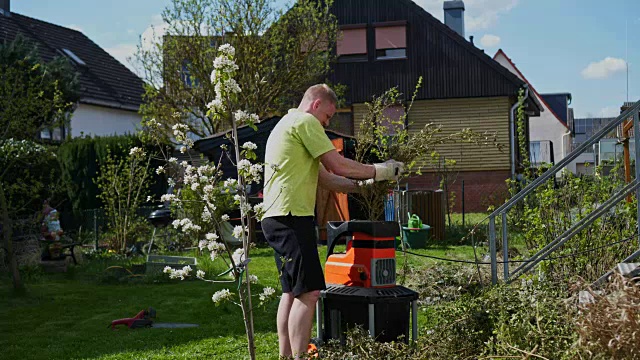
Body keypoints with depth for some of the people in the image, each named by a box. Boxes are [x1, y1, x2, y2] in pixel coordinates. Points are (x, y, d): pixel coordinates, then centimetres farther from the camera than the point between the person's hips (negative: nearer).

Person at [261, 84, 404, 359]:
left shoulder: (287, 125, 26)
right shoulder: (305, 122, -6)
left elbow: (324, 177, 24)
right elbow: (337, 166, -10)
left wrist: (363, 185, 19)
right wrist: (379, 171, 2)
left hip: (277, 219, 11)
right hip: (291, 217, -11)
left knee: (292, 291, 14)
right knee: (308, 292, -13)